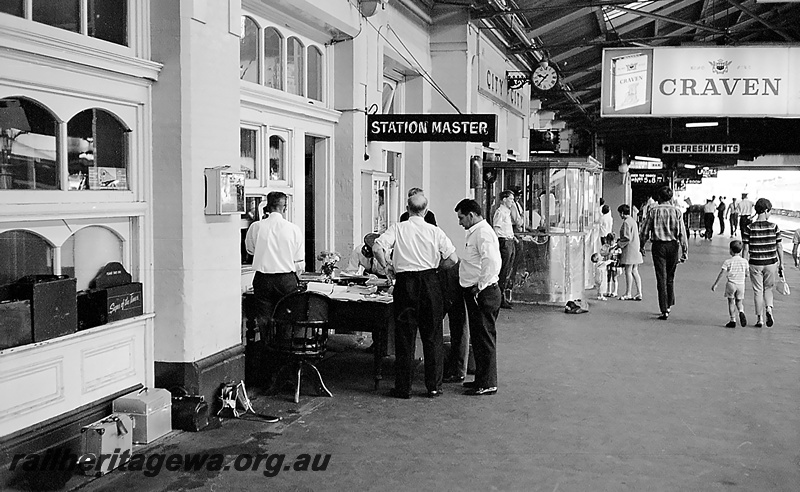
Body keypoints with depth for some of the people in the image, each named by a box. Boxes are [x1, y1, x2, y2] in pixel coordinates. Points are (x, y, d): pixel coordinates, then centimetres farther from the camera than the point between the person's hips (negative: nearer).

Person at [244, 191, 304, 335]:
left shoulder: (256, 227, -3)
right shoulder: (294, 229, -4)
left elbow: (250, 249, 17)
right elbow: (300, 263, 1)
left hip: (263, 279, 1)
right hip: (287, 279, 0)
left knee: (264, 318, 7)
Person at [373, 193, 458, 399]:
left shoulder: (397, 228, -1)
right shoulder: (435, 231, 1)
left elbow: (377, 248, -13)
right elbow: (453, 259, -2)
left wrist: (386, 267, 2)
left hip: (405, 282, -1)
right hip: (430, 281, 1)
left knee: (405, 336, 7)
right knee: (432, 336, 10)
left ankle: (403, 388, 10)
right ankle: (434, 386, 14)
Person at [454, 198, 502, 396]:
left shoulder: (483, 233, -16)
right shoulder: (475, 232, 17)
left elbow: (492, 264, -27)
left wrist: (479, 287, -22)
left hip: (483, 294, -10)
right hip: (475, 293, 10)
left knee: (484, 338, -3)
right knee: (478, 338, 17)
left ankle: (488, 384, 4)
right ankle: (481, 379, 27)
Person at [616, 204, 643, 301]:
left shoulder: (626, 222, -14)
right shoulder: (633, 221, 15)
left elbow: (627, 238, -19)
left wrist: (619, 243, -6)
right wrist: (620, 240, 18)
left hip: (629, 249, -9)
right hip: (636, 248, 9)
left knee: (628, 271, -4)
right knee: (635, 271, 10)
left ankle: (628, 294, 0)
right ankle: (639, 293, 9)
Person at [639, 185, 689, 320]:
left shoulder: (653, 211, -3)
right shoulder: (676, 211, 0)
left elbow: (645, 230, 0)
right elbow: (682, 233, -1)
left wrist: (642, 245, 15)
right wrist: (685, 251, 4)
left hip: (659, 245, -2)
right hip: (673, 245, 2)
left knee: (661, 278, 0)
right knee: (670, 277, 18)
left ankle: (664, 311, -3)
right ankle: (669, 305, 27)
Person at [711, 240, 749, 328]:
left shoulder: (728, 262, -10)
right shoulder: (744, 261, 0)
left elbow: (722, 273, -13)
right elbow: (746, 272, 15)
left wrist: (715, 284, -7)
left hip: (730, 284, -3)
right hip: (741, 284, 3)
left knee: (731, 302, 7)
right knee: (739, 301, 18)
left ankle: (733, 320, 5)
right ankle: (741, 312, -12)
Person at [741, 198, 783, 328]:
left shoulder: (748, 228, -8)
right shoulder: (774, 227, -6)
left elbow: (746, 249, -6)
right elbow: (779, 247, -1)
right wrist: (781, 264, 8)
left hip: (755, 264, -1)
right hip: (771, 263, 1)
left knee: (758, 291, 8)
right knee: (768, 288, 20)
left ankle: (760, 319, 9)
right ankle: (769, 309, -4)